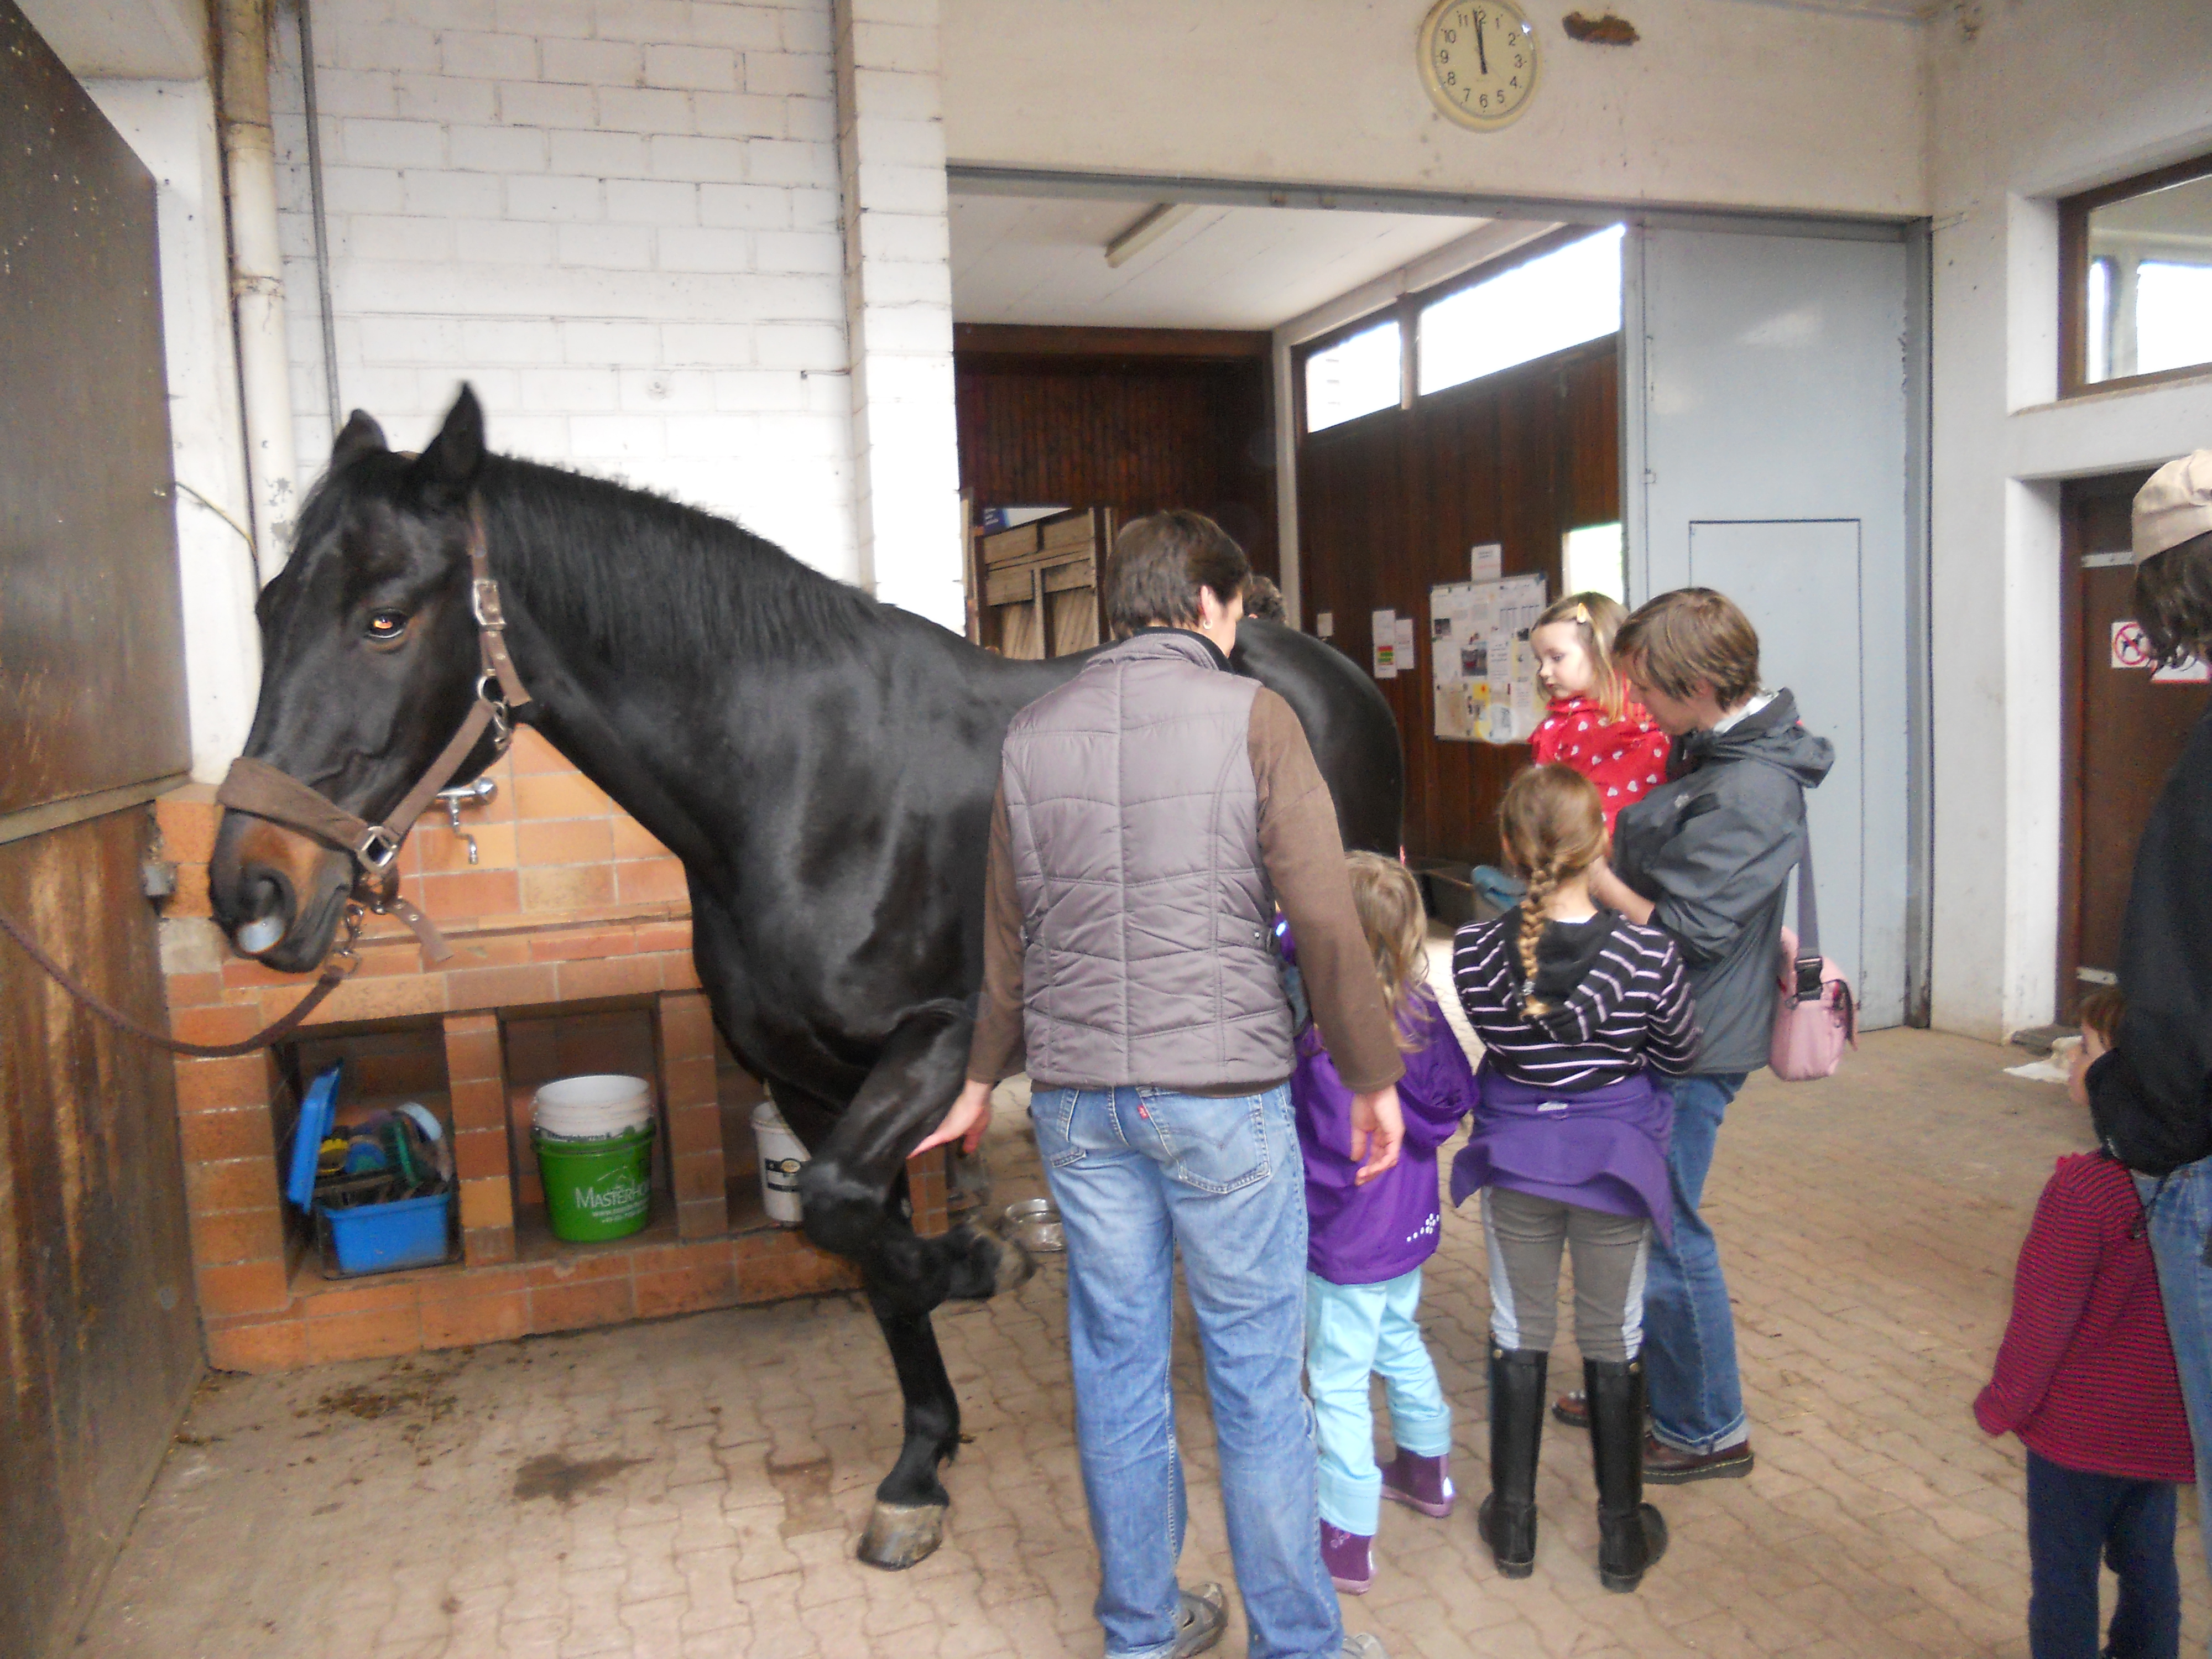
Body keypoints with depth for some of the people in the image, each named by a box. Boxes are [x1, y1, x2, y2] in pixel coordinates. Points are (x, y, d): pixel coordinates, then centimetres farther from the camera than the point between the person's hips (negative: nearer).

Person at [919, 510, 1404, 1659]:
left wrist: (986, 1075, 27)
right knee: (1256, 1376, 10)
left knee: (1117, 1368, 15)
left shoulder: (1030, 734, 6)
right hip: (1225, 1092, -4)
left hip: (1077, 1101, 4)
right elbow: (1327, 925, -9)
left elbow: (1007, 940, 14)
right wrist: (1373, 1077, 3)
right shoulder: (1252, 716, -7)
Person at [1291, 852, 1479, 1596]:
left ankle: (1347, 1541, 18)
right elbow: (1458, 1096, 4)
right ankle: (1429, 1472, 48)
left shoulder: (1332, 1045, -30)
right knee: (1399, 1342, 28)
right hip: (1410, 1226, 8)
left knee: (1338, 1383, 7)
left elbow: (1337, 1165, -26)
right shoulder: (1416, 1007, -8)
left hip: (1350, 1246, -8)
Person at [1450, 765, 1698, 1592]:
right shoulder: (1648, 953, -19)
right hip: (1616, 1161, 0)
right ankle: (1623, 1534, 28)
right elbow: (1678, 1053, -2)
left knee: (1518, 1336, 16)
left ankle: (1513, 1523, 28)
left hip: (1515, 1161, 1)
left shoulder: (1475, 951, -18)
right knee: (1613, 1343, 15)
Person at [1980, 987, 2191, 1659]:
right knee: (2149, 1562, 23)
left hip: (2081, 1426, -6)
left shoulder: (2085, 1189, -28)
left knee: (2063, 1576, 11)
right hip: (2169, 1426, 6)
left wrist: (2002, 1403, -5)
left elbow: (2042, 1319, -19)